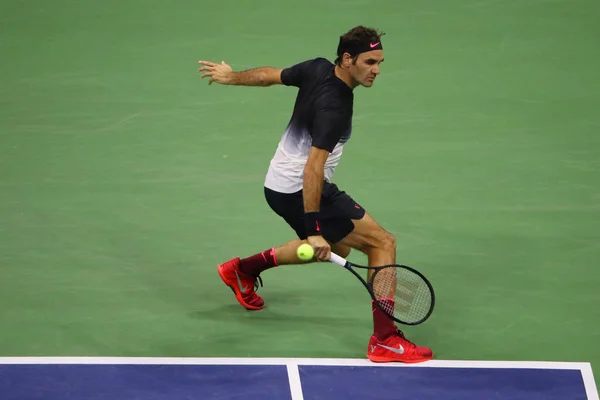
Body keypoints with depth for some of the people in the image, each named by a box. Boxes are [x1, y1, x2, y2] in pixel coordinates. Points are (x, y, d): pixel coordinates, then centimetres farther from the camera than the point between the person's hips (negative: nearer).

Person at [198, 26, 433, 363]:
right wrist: (314, 230, -32)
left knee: (336, 248, 31)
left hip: (280, 185, 10)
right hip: (301, 191, -10)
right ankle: (386, 341, -17)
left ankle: (243, 269, 40)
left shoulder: (318, 68, -2)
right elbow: (313, 168, -32)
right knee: (383, 242, -12)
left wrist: (231, 76, 32)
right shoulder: (334, 107, -27)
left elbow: (270, 75, 13)